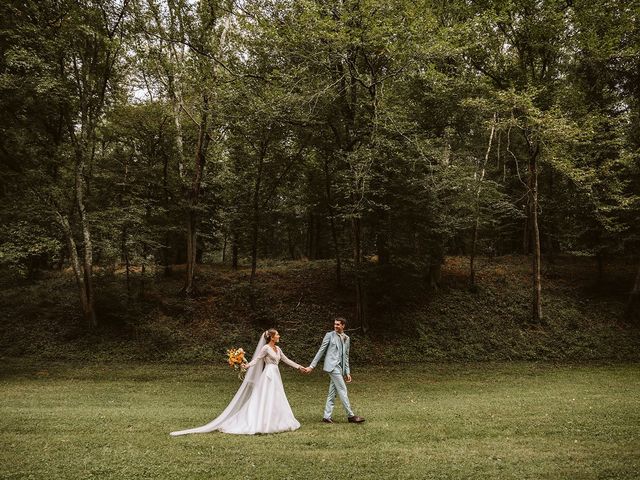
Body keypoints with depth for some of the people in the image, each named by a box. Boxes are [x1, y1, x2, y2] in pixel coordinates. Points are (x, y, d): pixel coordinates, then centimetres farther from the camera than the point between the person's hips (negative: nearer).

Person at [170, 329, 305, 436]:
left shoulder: (277, 349, 14)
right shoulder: (266, 348, -10)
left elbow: (286, 360, 22)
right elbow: (256, 359, -16)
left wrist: (299, 367, 24)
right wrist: (247, 365, -35)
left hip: (275, 376, 8)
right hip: (269, 375, -8)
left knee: (275, 401, 8)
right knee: (266, 400, -9)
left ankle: (274, 423, 13)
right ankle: (263, 425, -6)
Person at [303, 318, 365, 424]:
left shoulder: (347, 338, 15)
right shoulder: (329, 335, 0)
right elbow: (321, 351, 0)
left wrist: (347, 372, 14)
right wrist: (311, 366, -3)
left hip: (340, 368, 6)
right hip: (332, 366, -6)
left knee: (332, 393, 6)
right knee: (342, 390, -8)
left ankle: (327, 416, 10)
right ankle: (350, 415, -5)